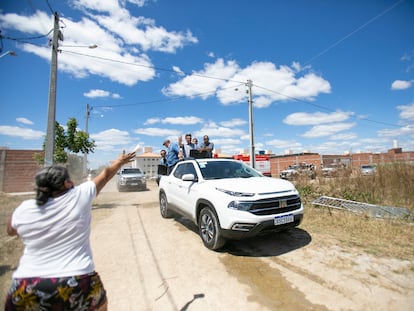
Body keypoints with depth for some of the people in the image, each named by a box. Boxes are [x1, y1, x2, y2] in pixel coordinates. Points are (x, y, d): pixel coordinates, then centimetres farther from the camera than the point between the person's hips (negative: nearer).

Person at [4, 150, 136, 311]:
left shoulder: (23, 209, -4)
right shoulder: (80, 195, -10)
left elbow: (11, 230, 19)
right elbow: (106, 174, 5)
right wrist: (121, 161, 22)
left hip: (26, 291, 2)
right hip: (76, 284, -1)